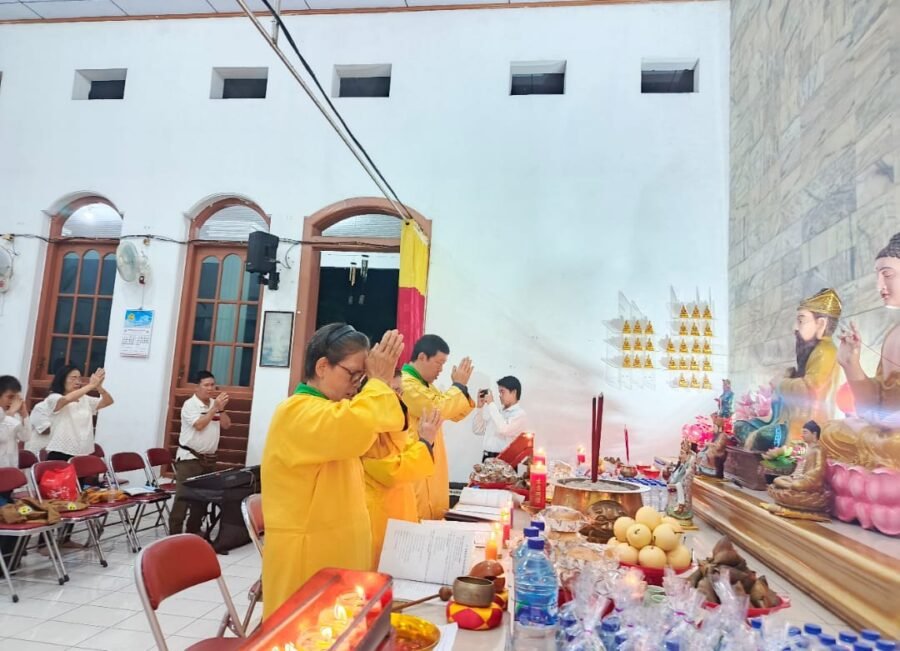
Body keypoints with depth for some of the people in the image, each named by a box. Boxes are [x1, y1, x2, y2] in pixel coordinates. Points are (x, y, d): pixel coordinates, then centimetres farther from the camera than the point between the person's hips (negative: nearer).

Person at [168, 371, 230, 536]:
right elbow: (199, 425, -22)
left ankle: (193, 531, 25)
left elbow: (226, 425, 6)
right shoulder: (190, 404, -10)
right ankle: (174, 533, 1)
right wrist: (215, 408, -21)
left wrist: (222, 409, -10)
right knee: (183, 497, -5)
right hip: (189, 458, -6)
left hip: (209, 458, 7)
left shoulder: (215, 404, 8)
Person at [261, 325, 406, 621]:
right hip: (306, 556, -9)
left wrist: (381, 384, 0)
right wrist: (378, 382, -22)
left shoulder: (330, 410, 14)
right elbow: (356, 429, -37)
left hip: (336, 551, 10)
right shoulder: (297, 412, -19)